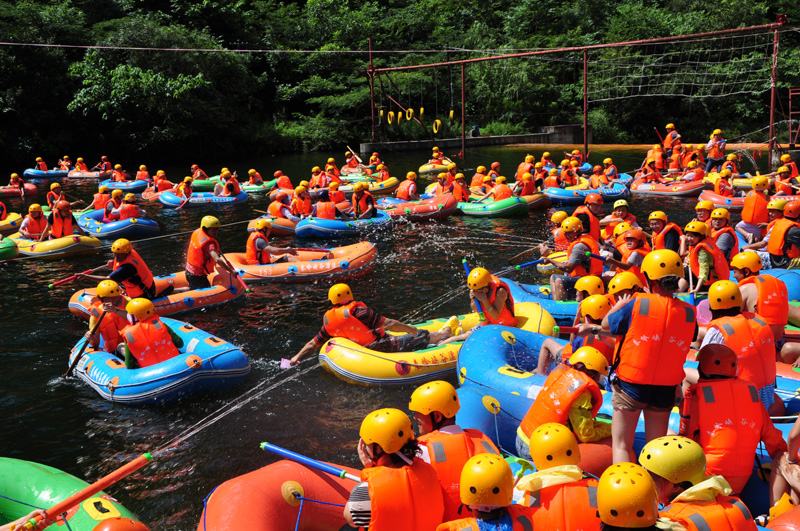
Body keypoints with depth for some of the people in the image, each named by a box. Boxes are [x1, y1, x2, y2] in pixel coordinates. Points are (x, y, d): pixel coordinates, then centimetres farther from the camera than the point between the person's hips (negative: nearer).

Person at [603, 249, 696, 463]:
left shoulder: (637, 304, -16)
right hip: (666, 389, 3)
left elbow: (606, 324, -3)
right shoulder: (688, 313, -6)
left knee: (621, 445, 7)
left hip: (631, 385, -3)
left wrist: (621, 304, 16)